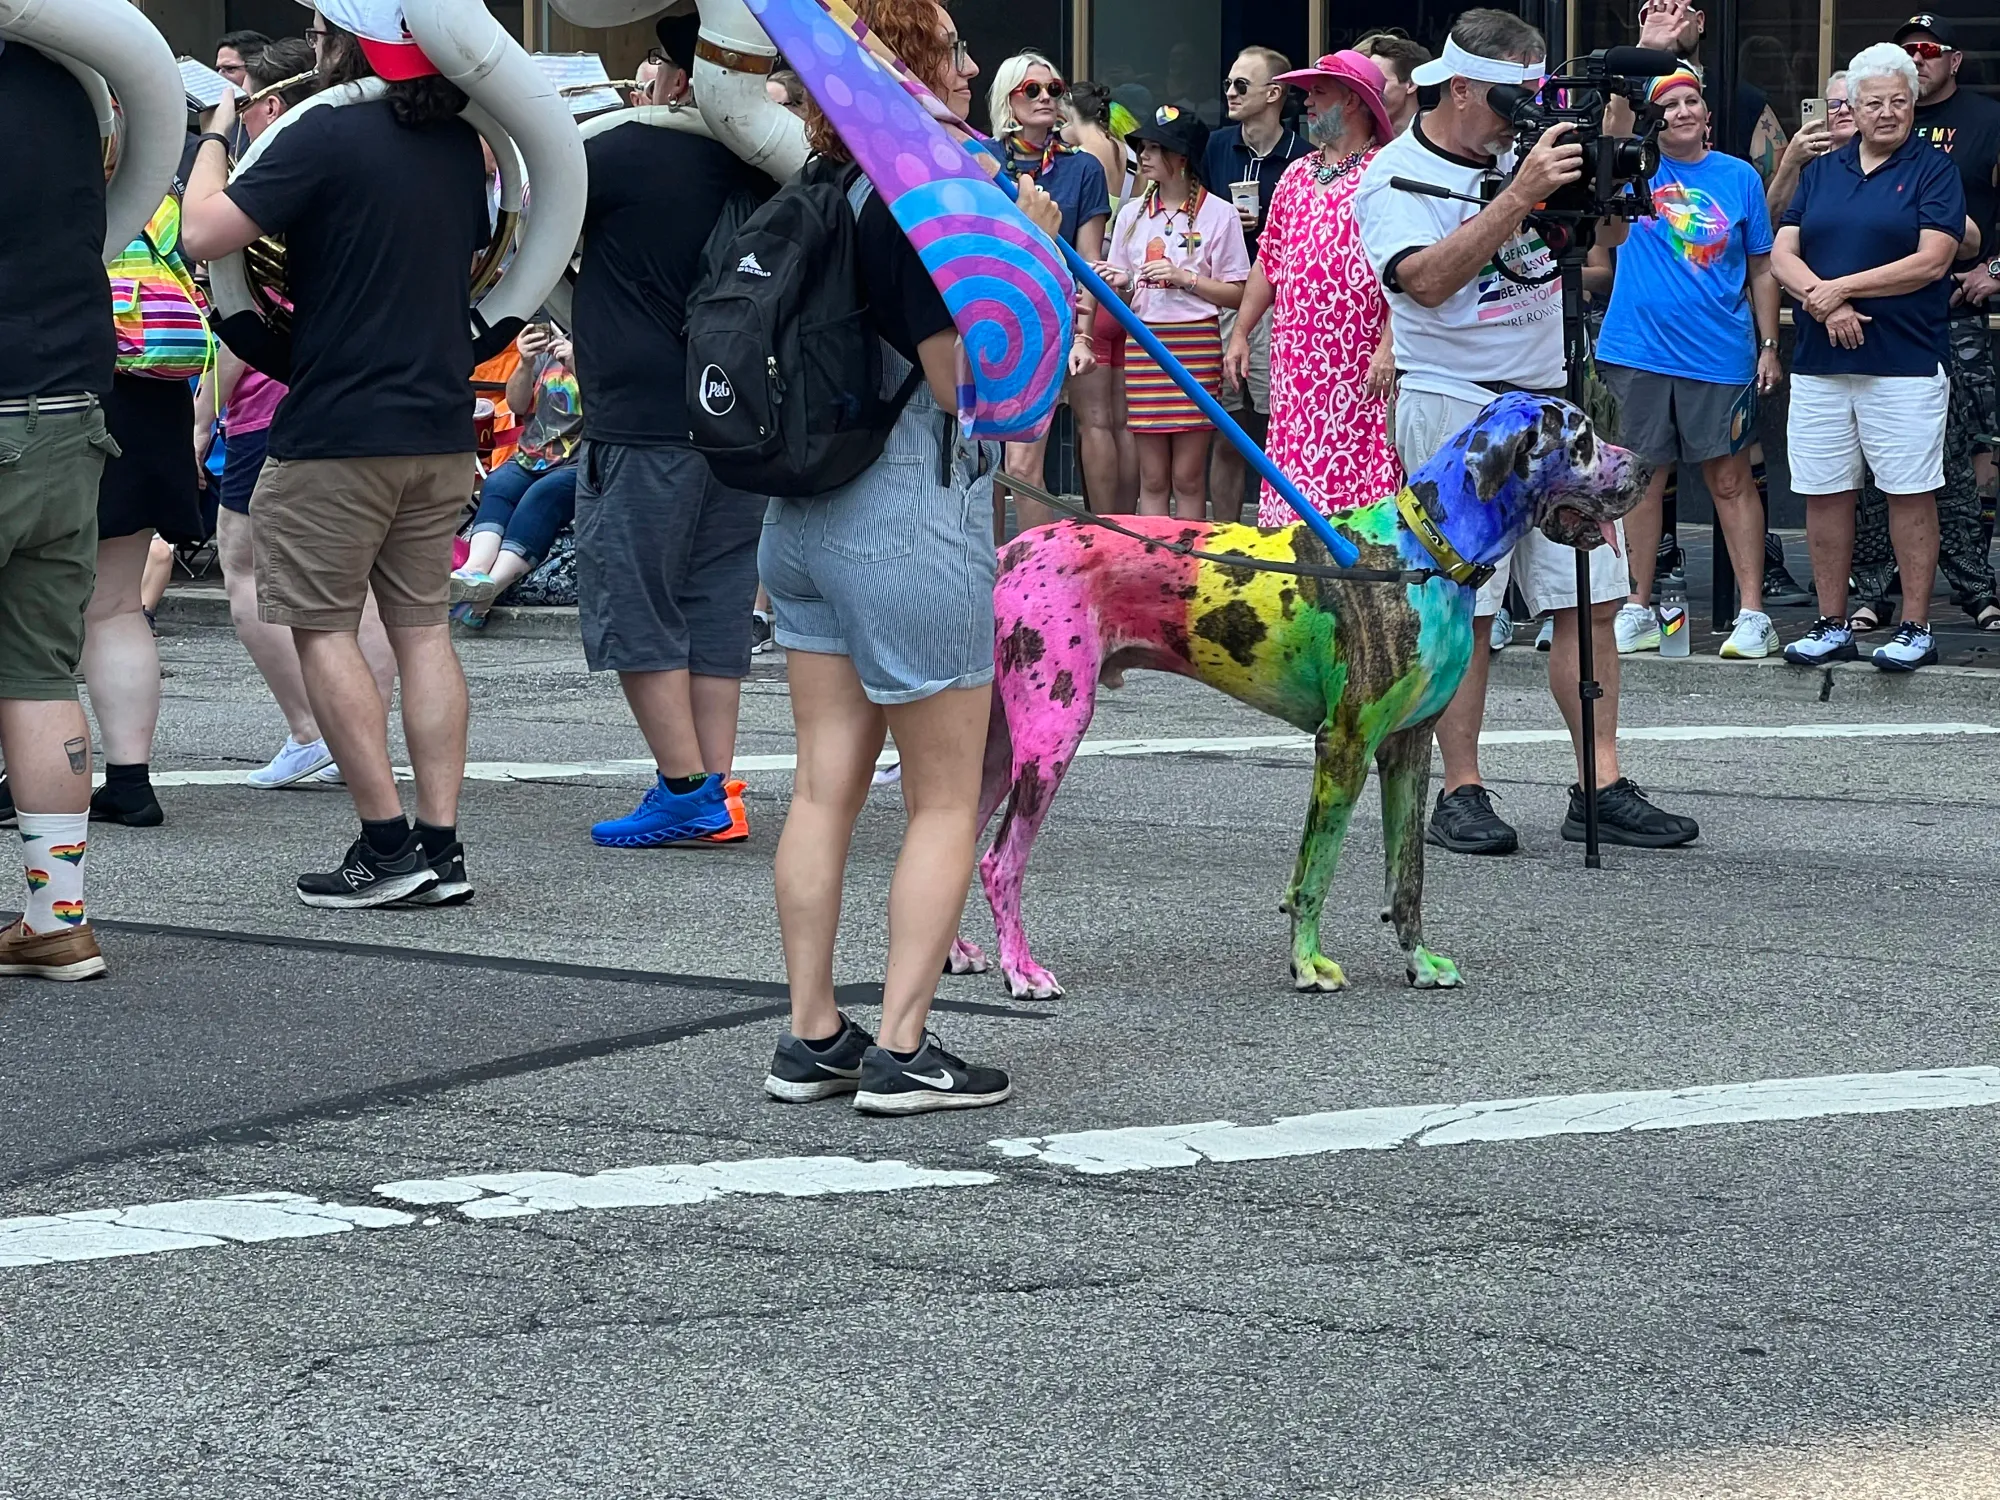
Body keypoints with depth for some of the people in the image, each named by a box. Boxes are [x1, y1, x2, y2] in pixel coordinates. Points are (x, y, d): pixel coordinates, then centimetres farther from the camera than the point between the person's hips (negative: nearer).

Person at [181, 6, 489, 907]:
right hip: (441, 427, 7)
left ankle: (386, 844, -5)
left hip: (339, 431, -7)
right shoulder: (461, 142, 8)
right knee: (421, 626, 10)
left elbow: (206, 233, -18)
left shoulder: (328, 136, -15)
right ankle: (441, 846, 7)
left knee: (323, 627, 1)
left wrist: (214, 137, -3)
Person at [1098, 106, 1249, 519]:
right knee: (1152, 477, 4)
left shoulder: (1218, 214, -1)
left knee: (1188, 476, -2)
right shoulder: (1132, 213, 12)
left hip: (1195, 345, -4)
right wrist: (1120, 284, -5)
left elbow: (1236, 294, -2)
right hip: (1144, 342, 4)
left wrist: (1184, 278, -13)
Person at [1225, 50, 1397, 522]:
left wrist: (1389, 346, -18)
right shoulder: (1296, 175, 18)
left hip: (1357, 362, -7)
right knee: (1294, 467, 5)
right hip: (1293, 357, 7)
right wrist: (1241, 334, 17)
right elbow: (1268, 261, 22)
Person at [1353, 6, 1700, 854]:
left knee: (1591, 596, 2)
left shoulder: (1526, 149, 9)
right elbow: (1428, 279, -24)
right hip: (1455, 406, -6)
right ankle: (1460, 796, 0)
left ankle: (1601, 790, 4)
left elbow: (1602, 235, 20)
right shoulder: (1396, 178, -7)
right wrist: (1521, 196, -28)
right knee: (1463, 609, -5)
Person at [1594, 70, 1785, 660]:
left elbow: (1761, 271, 8)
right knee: (1640, 478, 6)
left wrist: (1769, 345, 3)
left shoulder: (1739, 177, 4)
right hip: (1636, 353, 1)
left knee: (1731, 479, 1)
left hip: (1720, 356, -1)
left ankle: (1752, 613, 3)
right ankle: (1637, 610, 13)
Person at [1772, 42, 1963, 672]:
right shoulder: (1820, 172, 14)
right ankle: (1832, 625, 15)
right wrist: (1825, 305, -13)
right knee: (1823, 495, 6)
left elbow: (1931, 262, -10)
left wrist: (1842, 288, -12)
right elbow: (1782, 256, 6)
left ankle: (1916, 627, 4)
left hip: (1906, 362, -4)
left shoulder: (1933, 170, 1)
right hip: (1820, 361, 4)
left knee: (1910, 493, -2)